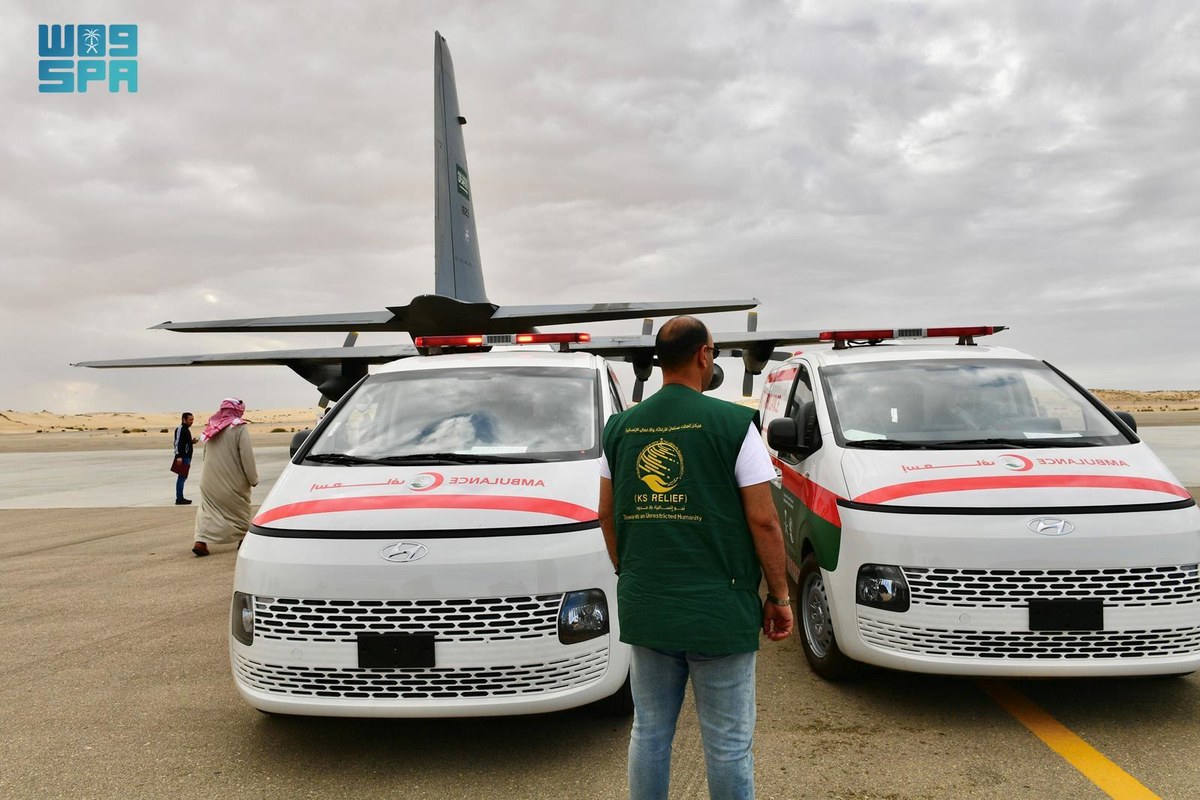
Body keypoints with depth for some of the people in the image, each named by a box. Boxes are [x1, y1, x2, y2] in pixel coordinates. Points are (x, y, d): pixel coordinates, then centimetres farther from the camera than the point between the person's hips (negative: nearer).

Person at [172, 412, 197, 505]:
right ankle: (179, 499, -6)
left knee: (183, 477, 13)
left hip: (187, 457, 10)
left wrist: (192, 441, 8)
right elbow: (177, 443, -21)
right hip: (182, 458, -10)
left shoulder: (186, 429, 17)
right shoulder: (180, 429, -13)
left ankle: (180, 498, 20)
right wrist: (179, 456, -26)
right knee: (181, 478, -8)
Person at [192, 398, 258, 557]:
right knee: (239, 508, 13)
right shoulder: (239, 427, -13)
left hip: (210, 479, 5)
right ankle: (243, 538, 25)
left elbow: (205, 454, 16)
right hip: (232, 480, -5)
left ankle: (201, 541, -6)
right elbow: (246, 456, -16)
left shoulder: (211, 427, 7)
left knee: (208, 509, 9)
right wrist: (253, 479, -6)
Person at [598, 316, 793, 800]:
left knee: (649, 732, 18)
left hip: (644, 609, 5)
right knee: (728, 743, 10)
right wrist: (779, 597, 1)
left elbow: (607, 514, 11)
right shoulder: (734, 423, -10)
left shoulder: (621, 426, 4)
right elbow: (762, 520, -10)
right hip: (719, 611, -4)